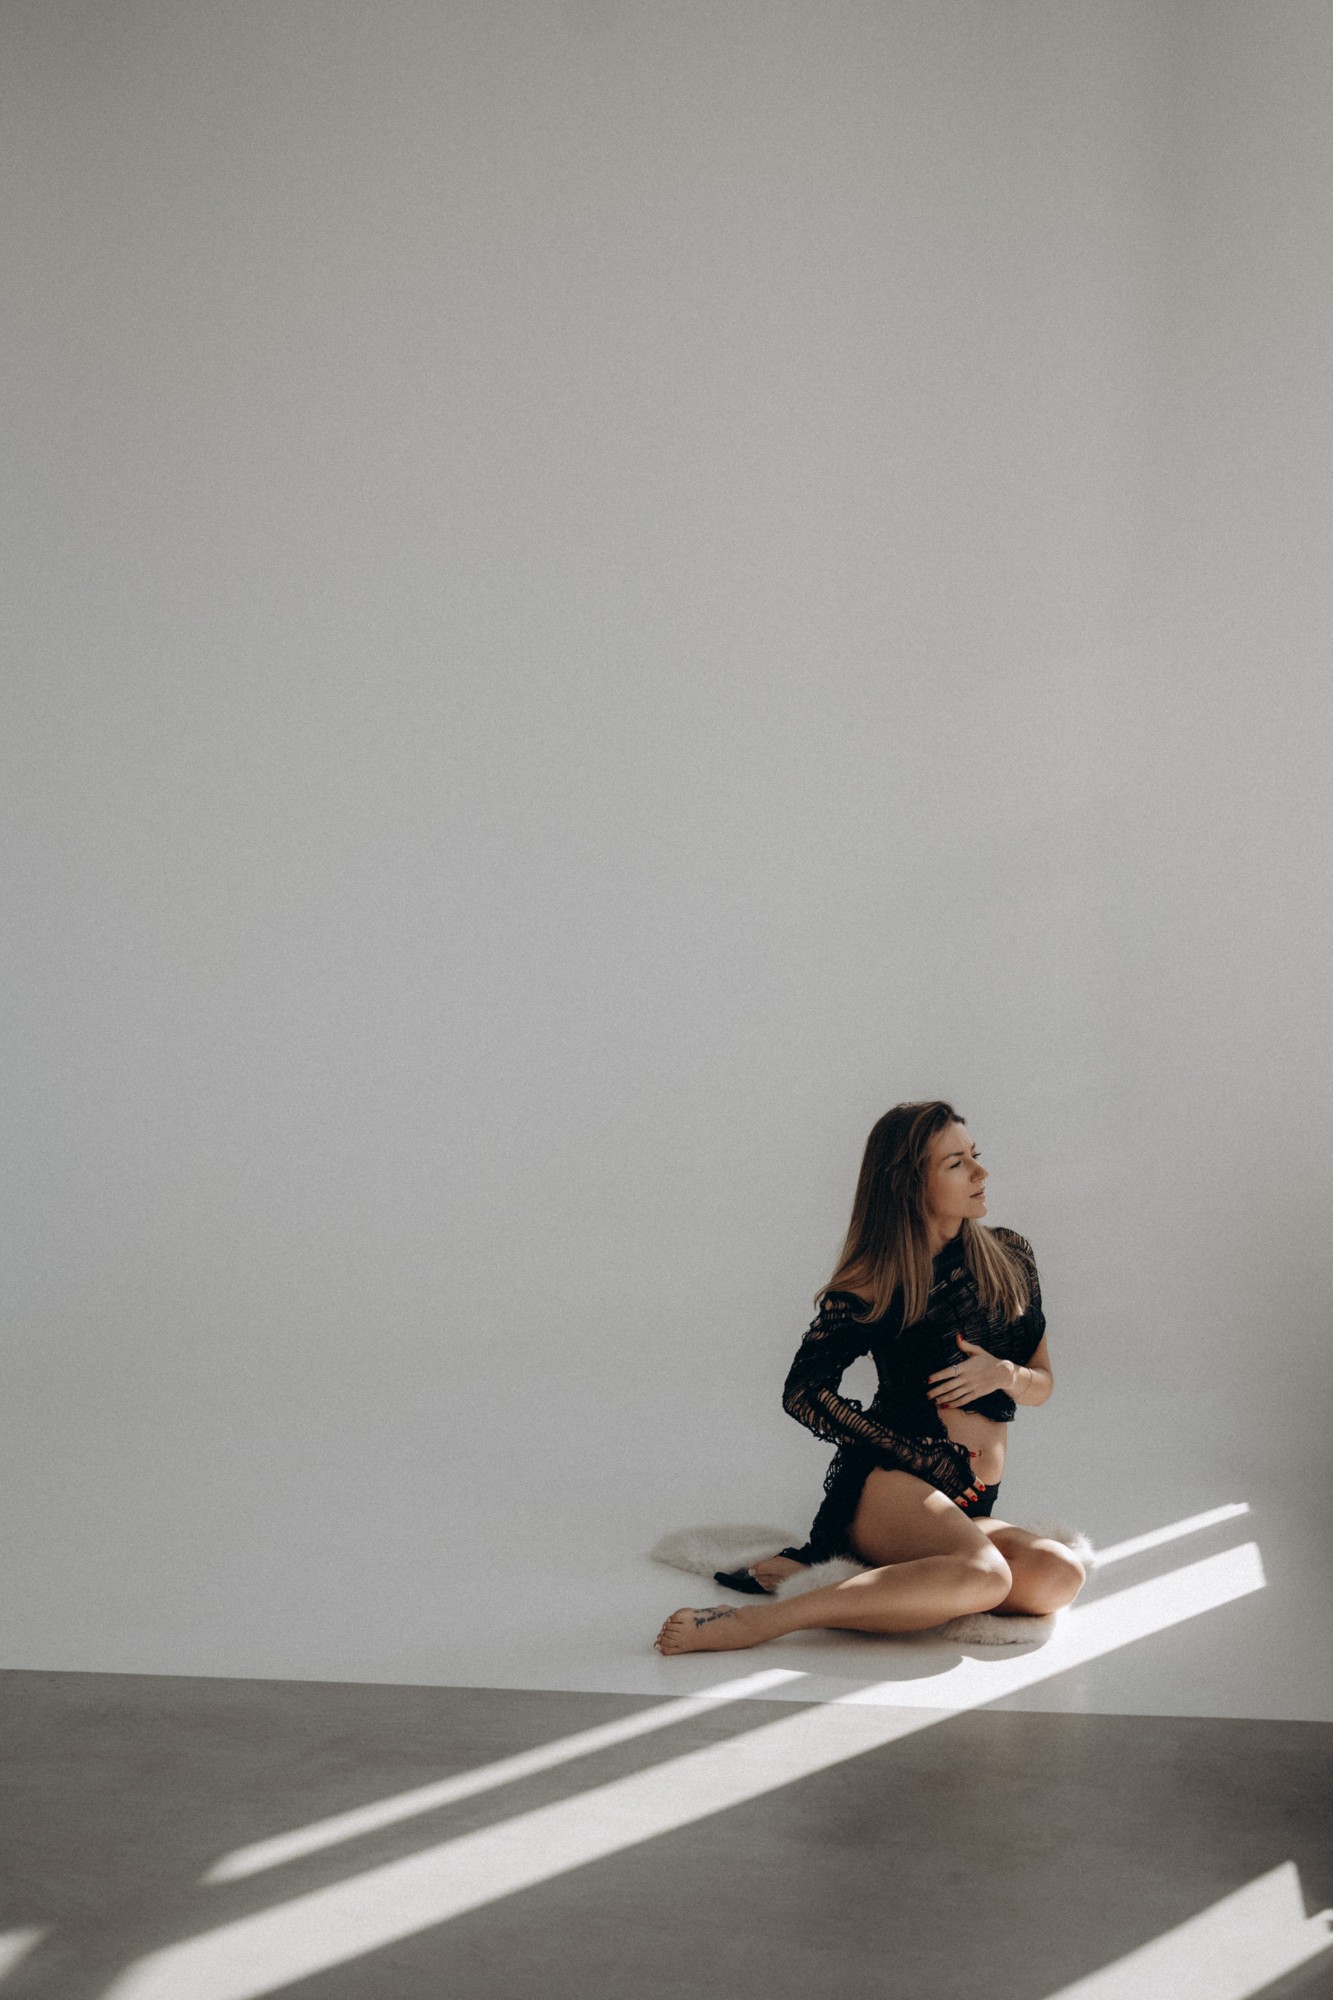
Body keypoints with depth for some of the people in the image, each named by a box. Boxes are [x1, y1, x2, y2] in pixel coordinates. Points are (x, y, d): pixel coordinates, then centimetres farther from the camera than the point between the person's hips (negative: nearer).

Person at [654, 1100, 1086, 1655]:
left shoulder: (1009, 1256, 12)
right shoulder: (875, 1284, 0)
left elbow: (1042, 1383, 19)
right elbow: (802, 1390, -3)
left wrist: (1003, 1374, -6)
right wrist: (916, 1452, -9)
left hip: (969, 1504, 6)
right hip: (887, 1483, -6)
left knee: (1060, 1577, -28)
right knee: (984, 1575, -36)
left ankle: (829, 1565, -16)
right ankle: (756, 1622, -35)